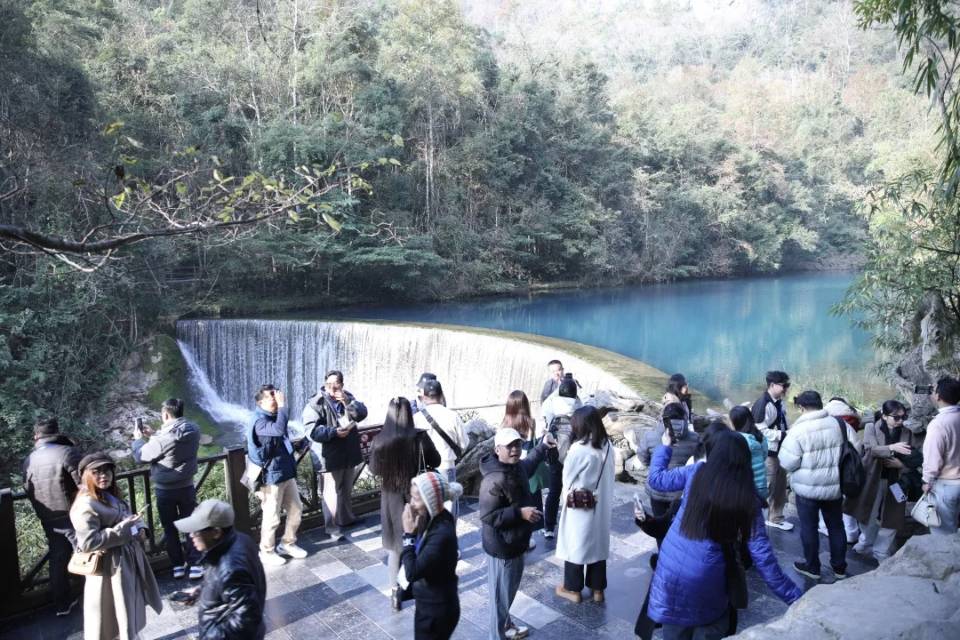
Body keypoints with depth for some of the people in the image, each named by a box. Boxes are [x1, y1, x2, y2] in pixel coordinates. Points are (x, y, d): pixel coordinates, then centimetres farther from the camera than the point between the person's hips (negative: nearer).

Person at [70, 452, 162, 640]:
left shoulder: (112, 496, 7)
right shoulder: (85, 505, -21)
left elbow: (130, 518, 17)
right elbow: (88, 543, -27)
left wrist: (139, 529, -4)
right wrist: (122, 529, -24)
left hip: (128, 559, 9)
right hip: (110, 567, -9)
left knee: (131, 612, 23)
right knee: (110, 617, 5)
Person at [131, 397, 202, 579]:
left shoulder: (163, 438, -25)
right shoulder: (193, 430, -8)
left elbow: (140, 455, -9)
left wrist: (138, 439, 10)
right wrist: (153, 435, 15)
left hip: (165, 490, -4)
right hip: (187, 487, 4)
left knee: (170, 528, 13)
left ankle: (178, 565, 20)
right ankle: (196, 564, 11)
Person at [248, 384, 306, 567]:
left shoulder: (276, 416, 9)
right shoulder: (260, 422, -18)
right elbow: (279, 430, -40)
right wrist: (282, 405, -31)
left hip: (288, 473, 9)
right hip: (272, 476, -8)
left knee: (296, 509, 15)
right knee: (272, 518, 3)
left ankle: (287, 544, 33)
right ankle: (267, 552, 21)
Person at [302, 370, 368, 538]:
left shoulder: (347, 397, 6)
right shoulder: (315, 403, -14)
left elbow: (362, 414, -5)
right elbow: (311, 430, -21)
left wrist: (348, 402, -19)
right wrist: (334, 432, -27)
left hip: (349, 453, 6)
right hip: (329, 456, -6)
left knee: (346, 489, 21)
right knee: (331, 492, -1)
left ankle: (346, 518, 38)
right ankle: (332, 526, 12)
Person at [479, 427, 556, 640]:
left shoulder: (517, 467, -1)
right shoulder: (494, 480, -31)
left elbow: (529, 464, 25)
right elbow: (487, 516, -29)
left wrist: (542, 446, 22)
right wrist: (520, 512, -30)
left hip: (516, 541, 9)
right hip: (502, 546, -9)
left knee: (511, 588, 27)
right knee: (501, 592, 9)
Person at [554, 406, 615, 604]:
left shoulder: (578, 448, -23)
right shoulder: (608, 446, -5)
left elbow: (568, 478, -10)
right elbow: (609, 476, 4)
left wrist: (565, 496, 9)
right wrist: (602, 496, 15)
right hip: (601, 505, 6)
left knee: (575, 544, 10)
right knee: (598, 544, 17)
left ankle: (573, 589, 23)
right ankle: (597, 588, 28)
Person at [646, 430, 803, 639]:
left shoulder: (696, 472, -5)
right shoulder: (747, 498, -6)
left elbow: (656, 478, 9)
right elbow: (761, 553, -7)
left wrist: (665, 447, 26)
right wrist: (794, 596, 1)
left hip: (671, 569, 1)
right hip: (707, 579, -1)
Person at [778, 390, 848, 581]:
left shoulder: (798, 430, -19)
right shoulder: (838, 424, -4)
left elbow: (787, 463, -16)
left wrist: (785, 444, 3)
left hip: (807, 487, -5)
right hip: (834, 485, 5)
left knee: (809, 527, 11)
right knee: (836, 526, 18)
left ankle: (812, 567, 23)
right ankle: (839, 567, 31)